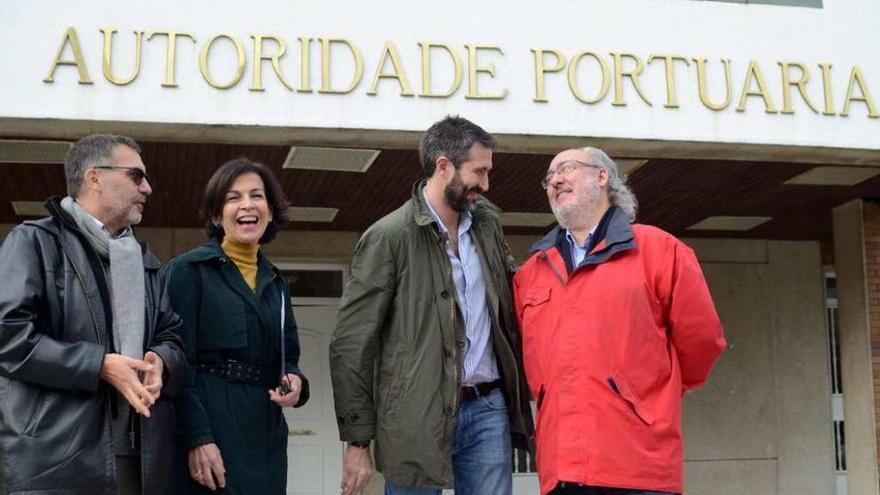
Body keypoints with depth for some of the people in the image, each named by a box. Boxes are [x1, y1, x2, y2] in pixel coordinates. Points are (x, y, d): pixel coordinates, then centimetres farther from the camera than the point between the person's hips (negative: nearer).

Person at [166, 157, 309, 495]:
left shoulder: (275, 281, 15)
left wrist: (294, 381, -3)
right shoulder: (189, 270, -4)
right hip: (210, 432, -6)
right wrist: (196, 438, -19)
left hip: (265, 437, 6)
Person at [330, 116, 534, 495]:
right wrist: (358, 441, -10)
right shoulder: (388, 236, -7)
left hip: (488, 409, 5)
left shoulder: (486, 224, 12)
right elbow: (351, 345, -7)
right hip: (419, 415, -5)